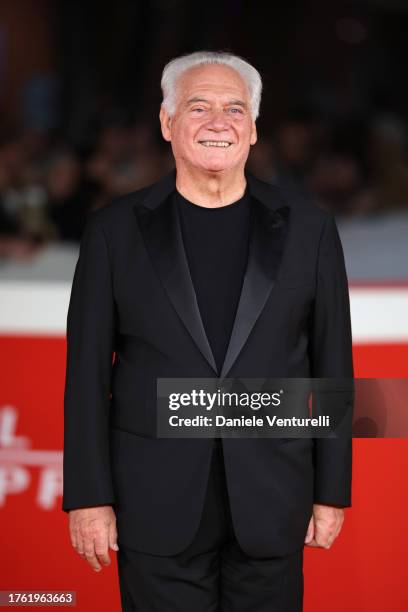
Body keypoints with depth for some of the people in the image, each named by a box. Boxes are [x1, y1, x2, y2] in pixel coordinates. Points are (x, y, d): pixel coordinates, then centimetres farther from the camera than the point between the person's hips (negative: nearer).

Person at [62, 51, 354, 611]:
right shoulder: (116, 230, 2)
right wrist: (89, 496, -2)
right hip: (158, 502, -1)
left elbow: (332, 365, 5)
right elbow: (88, 370, 2)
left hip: (270, 501, 1)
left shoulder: (308, 229, 4)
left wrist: (332, 492, 4)